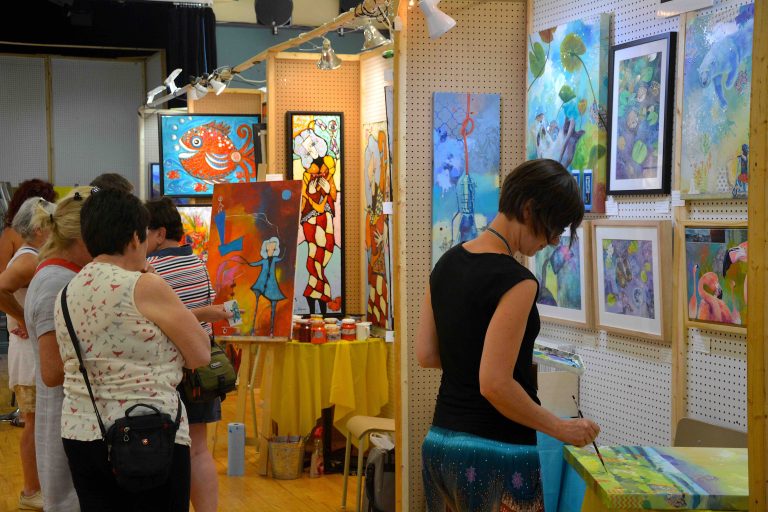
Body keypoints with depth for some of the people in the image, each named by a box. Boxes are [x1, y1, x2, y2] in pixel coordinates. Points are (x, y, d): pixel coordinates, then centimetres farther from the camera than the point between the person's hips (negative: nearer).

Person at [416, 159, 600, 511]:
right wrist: (561, 429, -11)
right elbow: (495, 385, -21)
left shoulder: (448, 263, 5)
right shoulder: (516, 282, -18)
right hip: (495, 455, -8)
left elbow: (426, 355, 9)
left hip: (440, 443, 8)